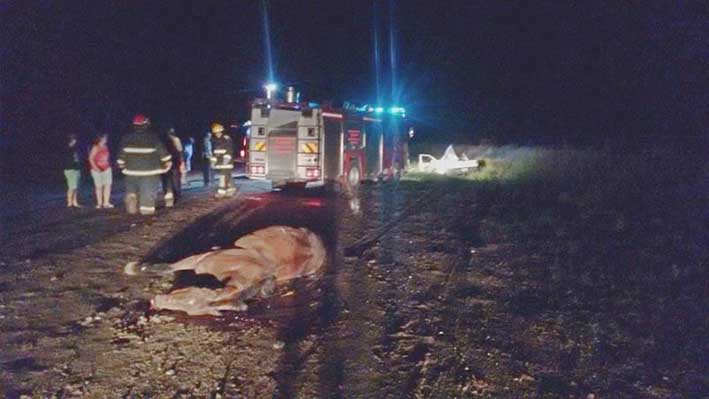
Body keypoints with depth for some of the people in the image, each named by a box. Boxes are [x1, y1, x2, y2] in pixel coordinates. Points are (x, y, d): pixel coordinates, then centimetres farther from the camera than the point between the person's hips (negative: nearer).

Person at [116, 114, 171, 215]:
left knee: (131, 188, 19)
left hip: (132, 170, 3)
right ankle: (146, 209, 2)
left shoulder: (127, 138, 2)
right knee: (148, 191, 2)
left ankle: (131, 196, -3)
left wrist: (122, 166, 21)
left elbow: (122, 154, 7)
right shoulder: (153, 137, -10)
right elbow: (162, 151, -6)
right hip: (150, 170, -3)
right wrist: (167, 163, 8)